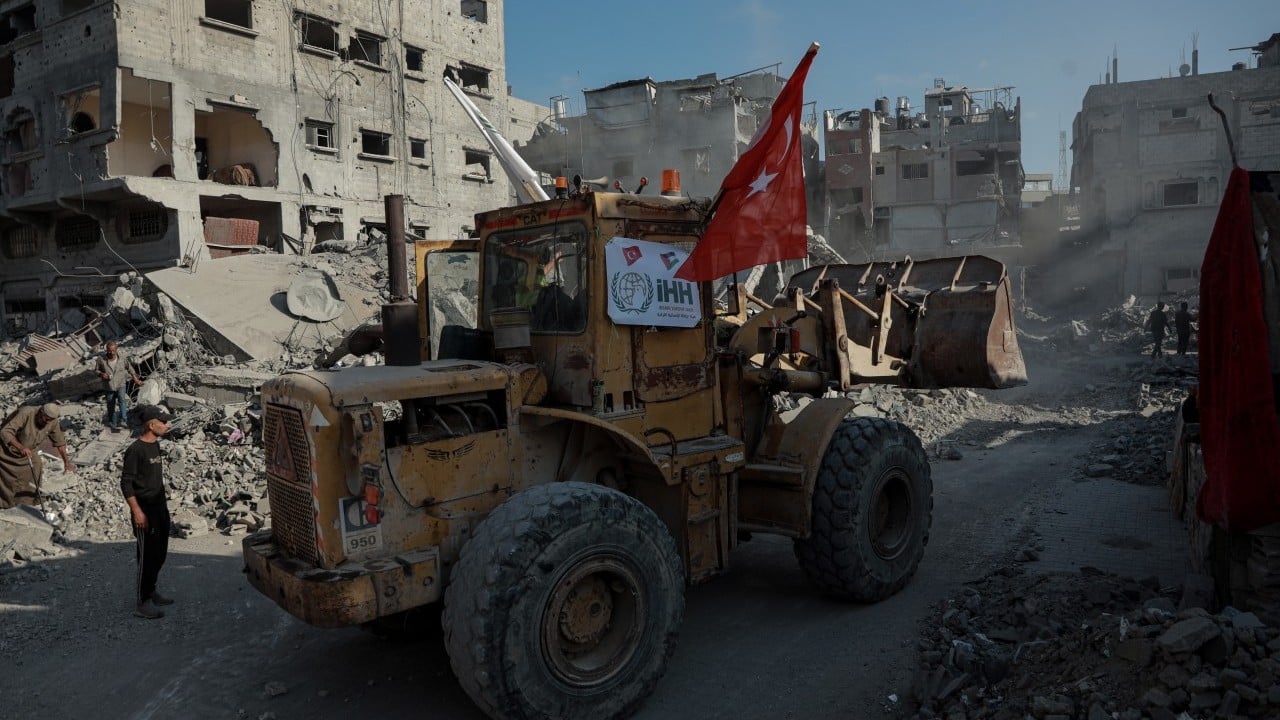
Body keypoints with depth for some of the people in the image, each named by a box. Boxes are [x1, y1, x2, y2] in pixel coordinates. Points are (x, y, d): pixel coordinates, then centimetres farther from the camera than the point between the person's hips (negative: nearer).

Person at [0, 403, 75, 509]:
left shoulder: (53, 421, -15)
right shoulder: (25, 413, -32)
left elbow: (59, 441, -2)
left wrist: (66, 462, 0)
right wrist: (21, 447, -52)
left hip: (29, 450, 5)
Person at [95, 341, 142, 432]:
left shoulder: (123, 358, -10)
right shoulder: (101, 360, -11)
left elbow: (130, 369, 4)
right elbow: (97, 371, 4)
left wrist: (136, 380, 8)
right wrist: (101, 374, -19)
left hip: (121, 385, -2)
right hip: (109, 387, 2)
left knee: (122, 398, -30)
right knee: (111, 407, 12)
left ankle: (124, 420, -38)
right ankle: (114, 425, 30)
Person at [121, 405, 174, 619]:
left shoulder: (155, 445, 8)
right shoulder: (135, 450, -18)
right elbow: (126, 483, -19)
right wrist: (137, 511, -21)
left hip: (160, 506, 9)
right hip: (145, 509, -9)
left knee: (160, 553, 17)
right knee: (147, 556, -4)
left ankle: (151, 592, 31)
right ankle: (143, 603, 5)